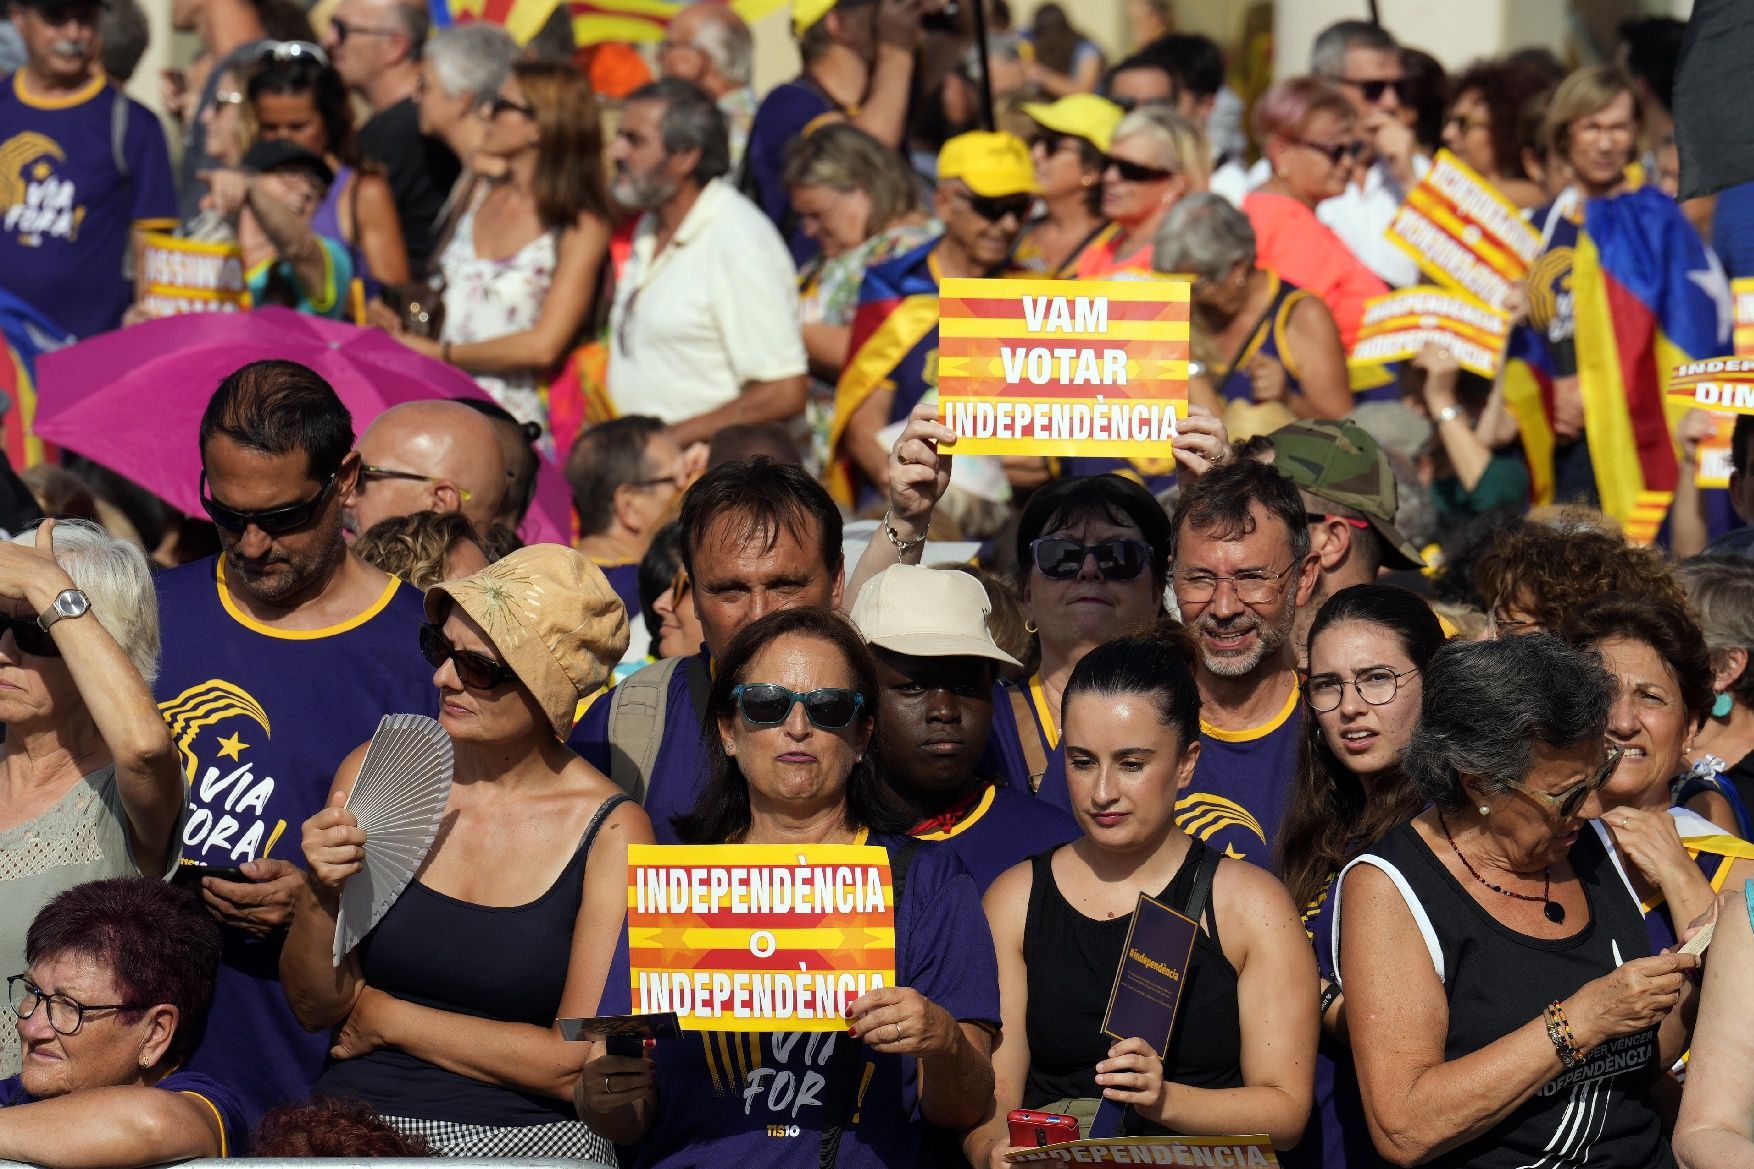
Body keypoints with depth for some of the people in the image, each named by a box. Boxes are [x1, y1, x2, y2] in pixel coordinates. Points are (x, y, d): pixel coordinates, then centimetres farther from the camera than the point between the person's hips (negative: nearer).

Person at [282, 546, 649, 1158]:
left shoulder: (611, 832, -7)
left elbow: (578, 1065, -10)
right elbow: (315, 1006, 6)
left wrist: (383, 1015, -4)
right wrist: (321, 895, -14)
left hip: (528, 1141, -2)